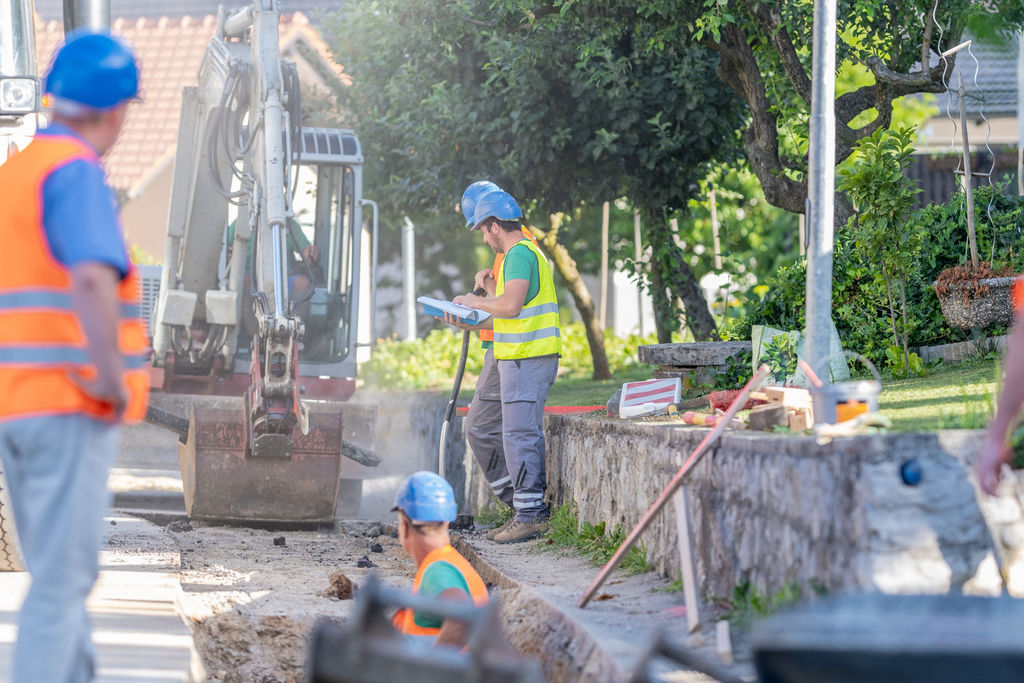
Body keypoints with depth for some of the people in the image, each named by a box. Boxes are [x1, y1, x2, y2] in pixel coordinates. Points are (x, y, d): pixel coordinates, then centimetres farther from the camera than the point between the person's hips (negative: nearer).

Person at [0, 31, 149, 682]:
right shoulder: (75, 171, -12)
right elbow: (92, 279, -28)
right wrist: (113, 381, -19)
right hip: (72, 405, -9)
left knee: (61, 575, 17)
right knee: (62, 581, -8)